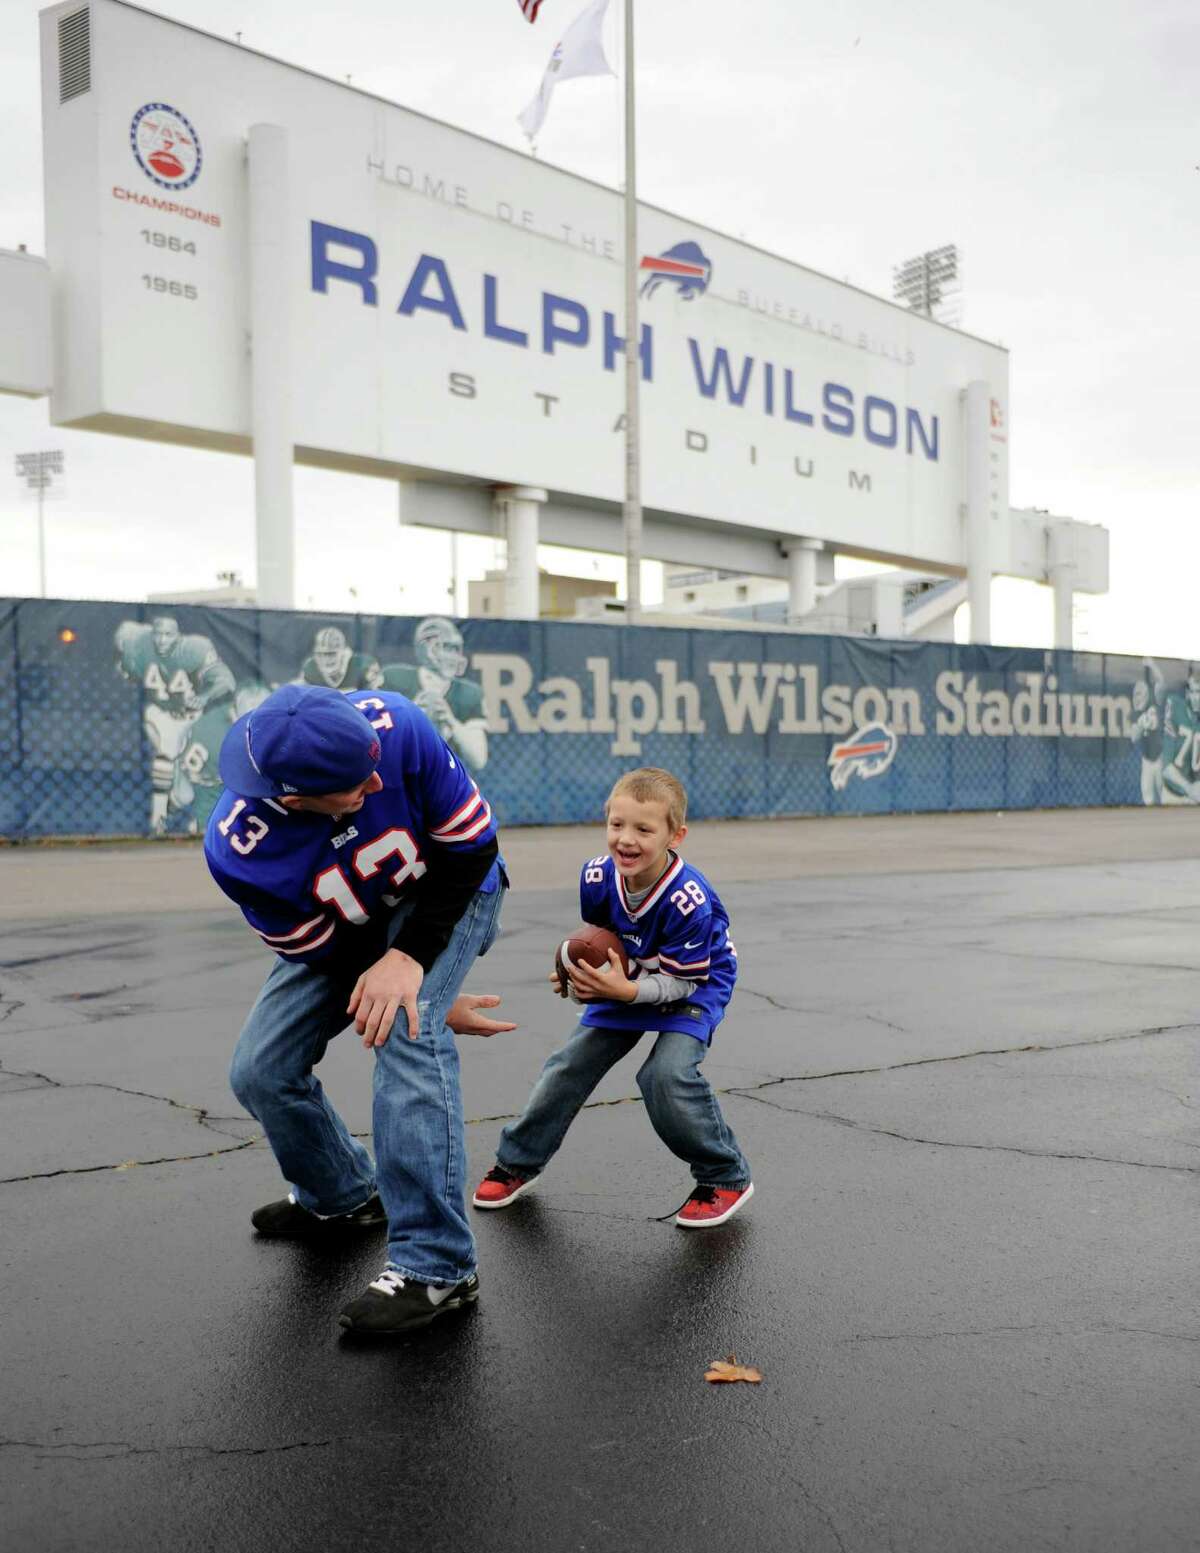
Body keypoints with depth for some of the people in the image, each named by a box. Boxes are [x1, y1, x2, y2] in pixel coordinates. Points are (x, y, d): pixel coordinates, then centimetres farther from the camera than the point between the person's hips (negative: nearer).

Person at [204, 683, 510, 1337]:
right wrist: (439, 1004, -13)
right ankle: (341, 1198, 29)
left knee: (406, 1036, -27)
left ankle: (436, 1267, -19)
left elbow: (471, 844, -23)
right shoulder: (236, 850, -32)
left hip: (448, 895, -2)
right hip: (343, 933, 3)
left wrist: (410, 957, -31)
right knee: (261, 1073, -1)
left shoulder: (394, 725, -37)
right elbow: (324, 955, -17)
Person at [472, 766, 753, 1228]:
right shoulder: (597, 878, -20)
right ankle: (518, 1162, 26)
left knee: (667, 1075, -25)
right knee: (571, 1065, 4)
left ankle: (726, 1179, -1)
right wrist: (582, 974, -16)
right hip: (627, 978, 6)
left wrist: (626, 991, -40)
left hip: (693, 987, -6)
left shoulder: (689, 901, -36)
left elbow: (682, 981, -27)